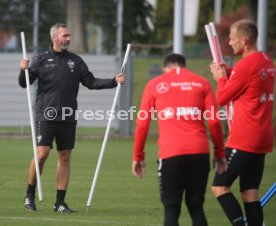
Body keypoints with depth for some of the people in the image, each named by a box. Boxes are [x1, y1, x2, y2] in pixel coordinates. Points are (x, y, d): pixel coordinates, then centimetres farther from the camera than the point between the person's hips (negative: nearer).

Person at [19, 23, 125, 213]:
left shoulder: (75, 61, 12)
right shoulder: (42, 60, 2)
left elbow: (91, 82, 14)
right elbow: (25, 83, 2)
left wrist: (114, 82, 4)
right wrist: (24, 70, -18)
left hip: (68, 118, 4)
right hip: (46, 116, -4)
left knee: (65, 157, 2)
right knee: (42, 154, -11)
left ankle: (60, 202, 7)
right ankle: (30, 195, 6)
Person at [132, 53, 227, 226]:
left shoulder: (155, 85, 11)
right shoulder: (202, 83, 11)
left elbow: (142, 124, 8)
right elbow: (214, 121, 5)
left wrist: (138, 157, 16)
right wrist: (220, 153, 13)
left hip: (170, 153, -1)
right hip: (199, 152, 1)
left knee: (171, 209, 4)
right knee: (196, 207, 13)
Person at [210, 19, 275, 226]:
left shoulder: (245, 65, -15)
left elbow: (222, 98, -7)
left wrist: (221, 78, 10)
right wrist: (229, 73, 13)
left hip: (244, 140, -9)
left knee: (220, 186, -4)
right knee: (250, 193, 8)